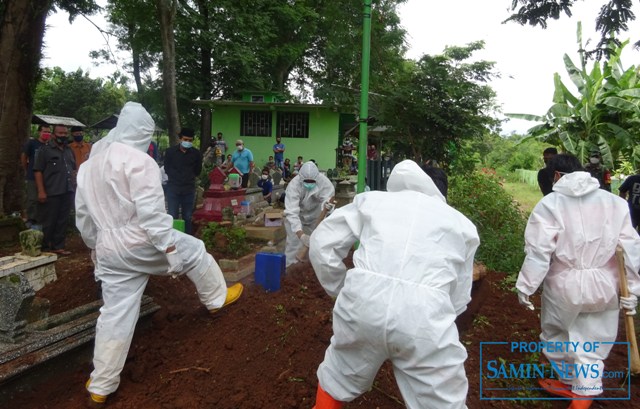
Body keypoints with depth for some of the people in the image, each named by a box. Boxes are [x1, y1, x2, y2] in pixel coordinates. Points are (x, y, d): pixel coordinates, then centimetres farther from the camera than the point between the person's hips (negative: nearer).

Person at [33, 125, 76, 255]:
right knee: (48, 222, 0)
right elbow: (38, 171, -8)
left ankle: (58, 246, 18)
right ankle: (44, 248, 10)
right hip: (51, 193, -6)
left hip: (67, 192, 6)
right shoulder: (45, 149, -3)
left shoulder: (69, 151, 16)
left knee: (63, 221, 9)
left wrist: (74, 186, 13)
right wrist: (41, 191, -15)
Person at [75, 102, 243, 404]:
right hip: (140, 242, -7)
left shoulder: (90, 164, 13)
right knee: (193, 251, 18)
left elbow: (83, 214, 19)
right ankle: (217, 298, 34)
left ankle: (101, 386, 23)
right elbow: (151, 212, -21)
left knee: (116, 315, 14)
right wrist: (170, 248, -18)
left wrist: (96, 246, 29)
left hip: (109, 250, 7)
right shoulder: (139, 161, -13)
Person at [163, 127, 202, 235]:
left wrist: (189, 178, 6)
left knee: (187, 217, 9)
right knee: (173, 217, 0)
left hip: (189, 189, 1)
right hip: (173, 188, -1)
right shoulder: (170, 151, -1)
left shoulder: (196, 153, 0)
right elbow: (167, 169, 9)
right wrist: (175, 178, 6)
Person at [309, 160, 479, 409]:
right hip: (425, 314, 0)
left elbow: (321, 243, 16)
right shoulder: (460, 222, 22)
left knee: (338, 378, 28)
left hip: (363, 299, 1)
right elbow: (459, 297, 20)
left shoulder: (372, 199, 20)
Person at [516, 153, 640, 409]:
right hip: (604, 286, 3)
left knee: (558, 336, 21)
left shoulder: (550, 204, -11)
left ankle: (569, 382, 40)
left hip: (564, 285, -3)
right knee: (592, 344, 17)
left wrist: (525, 286, -5)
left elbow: (538, 251, -14)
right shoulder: (615, 202, 0)